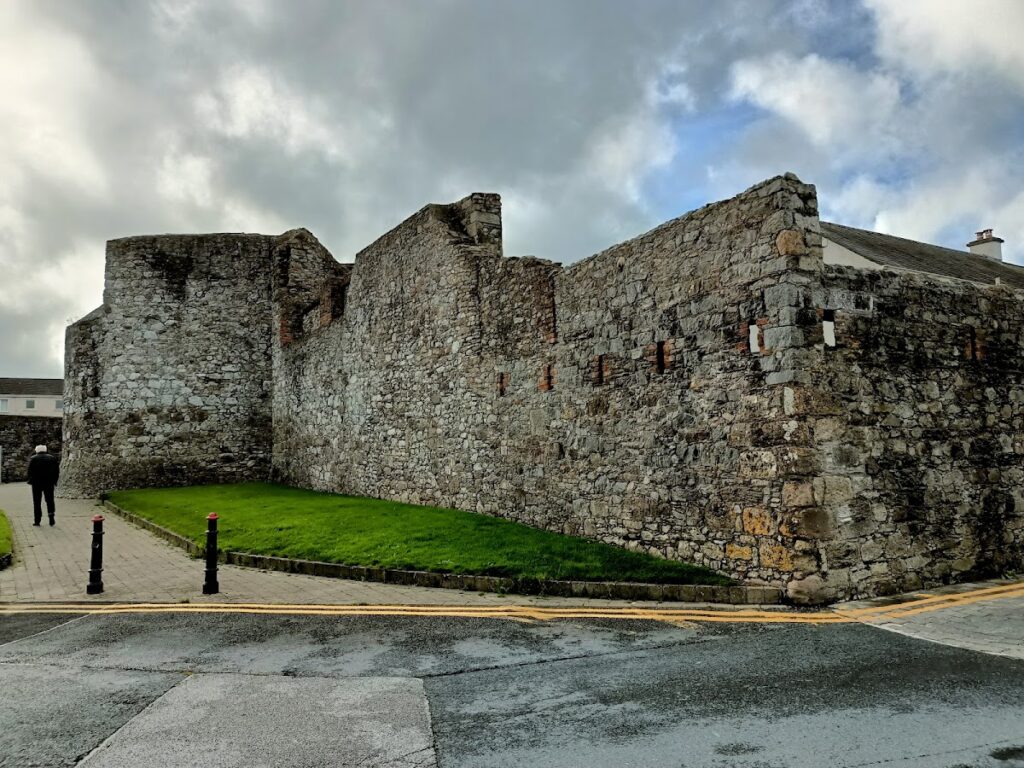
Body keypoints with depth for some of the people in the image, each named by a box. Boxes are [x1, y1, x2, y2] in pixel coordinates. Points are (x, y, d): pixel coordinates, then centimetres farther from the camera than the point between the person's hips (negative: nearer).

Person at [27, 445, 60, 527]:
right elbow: (57, 471, 2)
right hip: (49, 483, 2)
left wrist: (31, 481, 4)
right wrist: (54, 481, 8)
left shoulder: (33, 459, -3)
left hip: (36, 484, -2)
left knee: (37, 502, 5)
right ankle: (51, 519, 1)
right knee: (50, 501, 9)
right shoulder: (52, 458, 4)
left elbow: (30, 471, -7)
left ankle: (37, 520, 4)